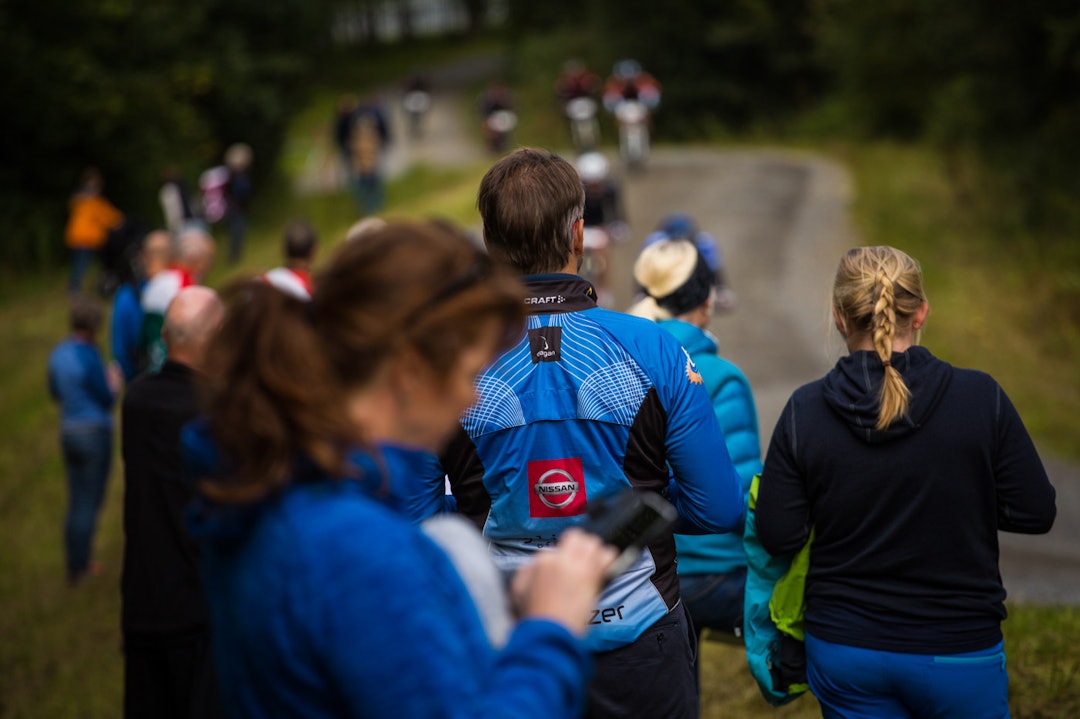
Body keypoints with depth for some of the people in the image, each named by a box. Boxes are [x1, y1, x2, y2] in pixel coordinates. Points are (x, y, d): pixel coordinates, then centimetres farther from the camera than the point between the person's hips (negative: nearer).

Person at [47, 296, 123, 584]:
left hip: (68, 431, 7)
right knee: (90, 502, 5)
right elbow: (107, 400, -14)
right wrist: (114, 382, 4)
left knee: (75, 500, 16)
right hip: (95, 432, -7)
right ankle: (80, 567, 11)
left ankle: (74, 565, 24)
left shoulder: (57, 353, 1)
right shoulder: (90, 357, -21)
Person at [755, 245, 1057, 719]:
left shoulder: (804, 411, -9)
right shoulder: (980, 399, -12)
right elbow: (1034, 513, -7)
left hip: (842, 650, 2)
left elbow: (777, 538, -6)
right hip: (958, 654, -2)